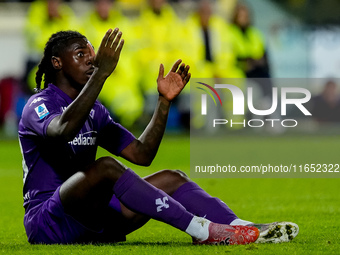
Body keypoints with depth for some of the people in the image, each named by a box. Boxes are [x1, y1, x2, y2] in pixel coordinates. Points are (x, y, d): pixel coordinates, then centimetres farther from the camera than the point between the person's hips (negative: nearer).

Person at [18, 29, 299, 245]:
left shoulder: (94, 111, 18)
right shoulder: (40, 104, -8)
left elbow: (141, 154, 12)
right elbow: (63, 130, -34)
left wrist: (164, 102, 2)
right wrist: (101, 73, -37)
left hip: (89, 218, 8)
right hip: (47, 222, -8)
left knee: (171, 178, -7)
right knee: (106, 167, -34)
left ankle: (246, 229, -27)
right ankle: (204, 231, -38)